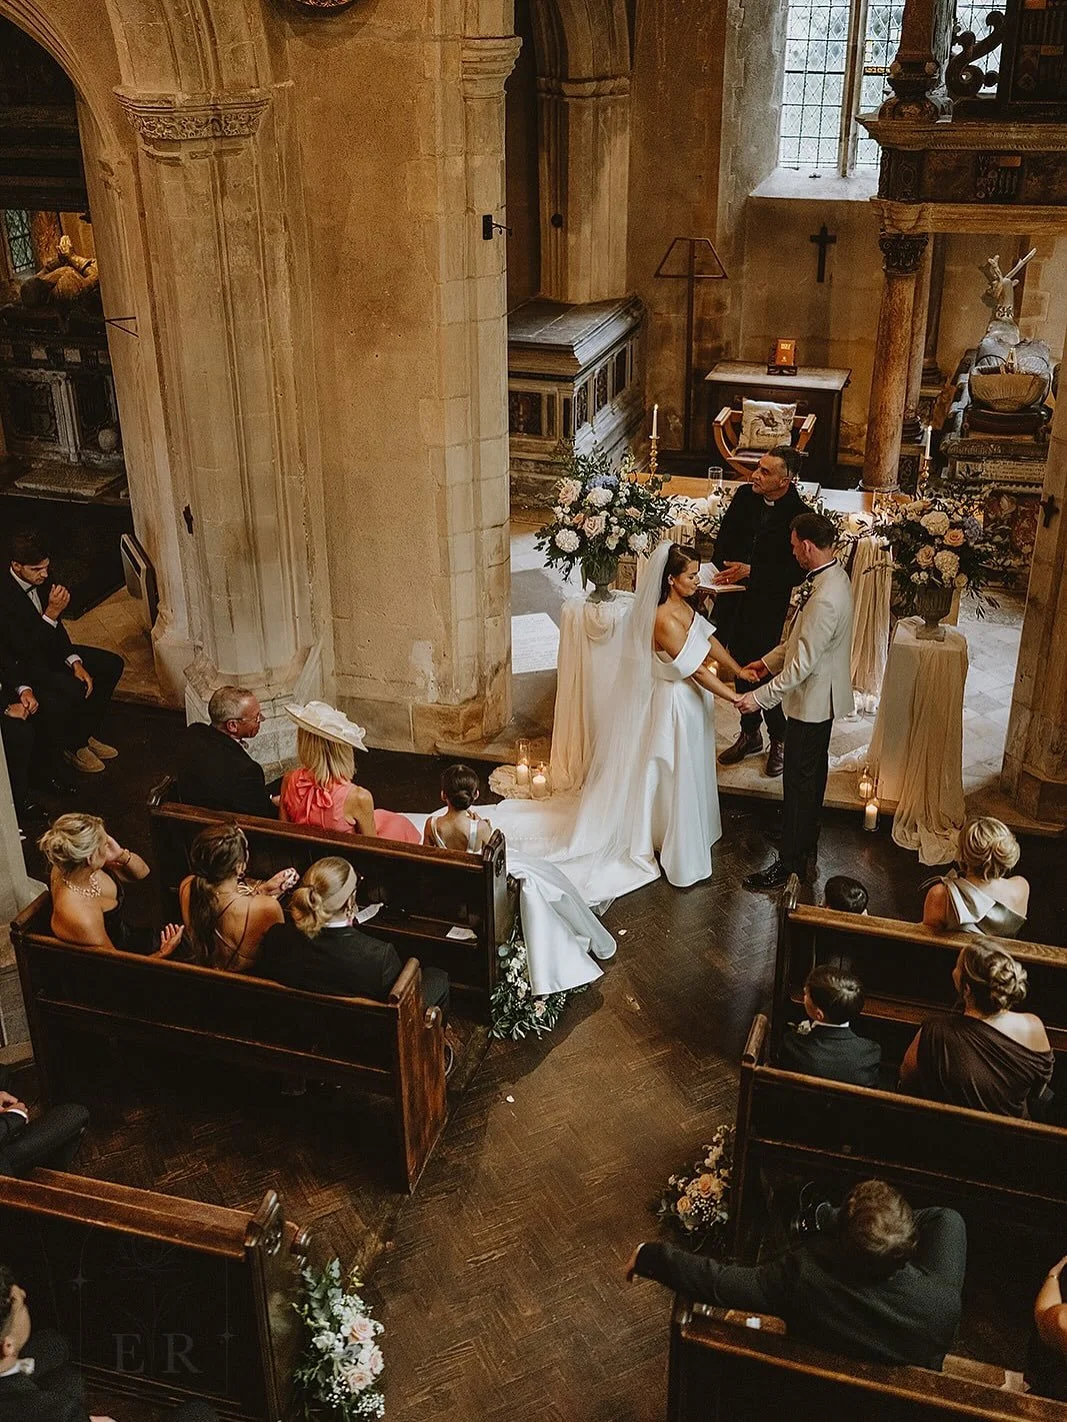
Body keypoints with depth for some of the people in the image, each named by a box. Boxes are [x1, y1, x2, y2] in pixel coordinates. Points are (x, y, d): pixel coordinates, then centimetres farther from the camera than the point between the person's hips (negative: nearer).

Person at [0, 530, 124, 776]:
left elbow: (57, 628, 5)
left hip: (49, 648, 9)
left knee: (112, 665, -1)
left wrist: (75, 661, -7)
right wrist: (52, 613, -37)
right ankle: (74, 748, -3)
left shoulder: (41, 580, -5)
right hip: (22, 665, -9)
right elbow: (24, 649, -31)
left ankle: (87, 734, 9)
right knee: (74, 690, -32)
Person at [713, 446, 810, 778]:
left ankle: (779, 741, 21)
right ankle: (750, 734, 33)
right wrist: (718, 576, -6)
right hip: (734, 598, 6)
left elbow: (796, 572, -18)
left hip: (768, 605, -5)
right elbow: (723, 540, 9)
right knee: (740, 666, 15)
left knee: (765, 671, 0)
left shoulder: (798, 515, -17)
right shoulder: (745, 495, -1)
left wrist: (750, 572, -23)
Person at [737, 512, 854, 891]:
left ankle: (789, 861, 15)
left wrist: (759, 697, -25)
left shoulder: (825, 598, -31)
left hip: (812, 699, -10)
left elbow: (802, 663, -30)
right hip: (820, 695, 10)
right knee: (813, 772, 22)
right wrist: (768, 661, 11)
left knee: (799, 781, 2)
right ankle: (807, 847, 39)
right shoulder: (831, 575, 1)